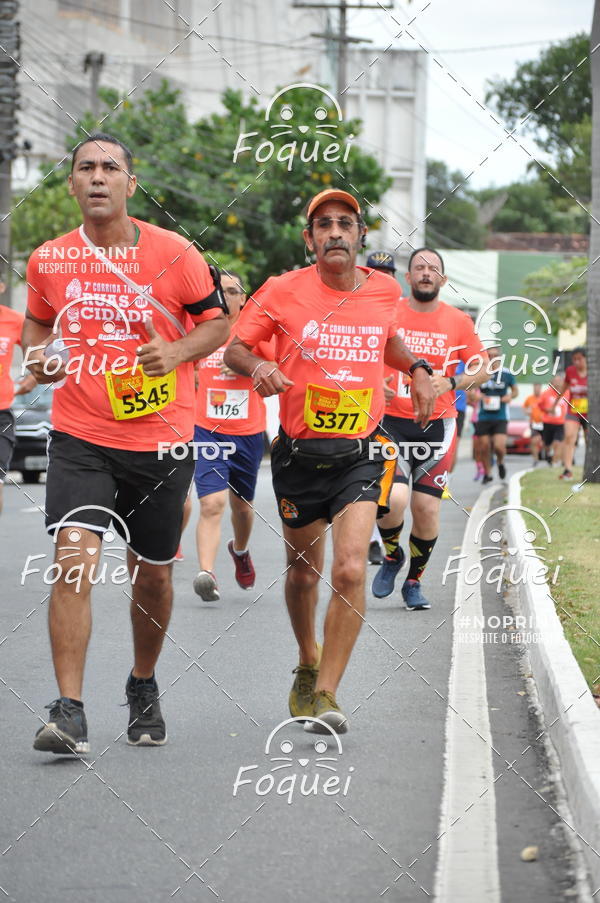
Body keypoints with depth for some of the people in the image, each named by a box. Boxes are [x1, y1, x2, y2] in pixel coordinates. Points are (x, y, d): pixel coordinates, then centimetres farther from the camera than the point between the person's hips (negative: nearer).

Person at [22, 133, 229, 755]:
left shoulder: (173, 254, -5)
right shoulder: (48, 260, 2)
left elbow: (217, 323, 4)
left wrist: (175, 353, -14)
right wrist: (36, 356, 0)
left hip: (160, 440, 0)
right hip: (79, 438, 0)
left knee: (152, 575, 12)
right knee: (74, 558, -19)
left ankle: (143, 687, 38)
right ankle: (69, 712, -17)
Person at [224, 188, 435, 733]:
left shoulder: (384, 291, 3)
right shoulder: (283, 291, -6)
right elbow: (235, 347, 1)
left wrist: (417, 369, 8)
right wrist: (257, 366, -21)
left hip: (361, 454, 0)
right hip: (299, 454, 0)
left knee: (350, 570, -18)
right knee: (303, 571, 15)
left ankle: (326, 694, -13)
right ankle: (308, 664, 43)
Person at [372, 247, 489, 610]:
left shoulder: (458, 321, 4)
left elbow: (482, 368, 7)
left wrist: (450, 383, -10)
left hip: (437, 426, 1)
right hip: (391, 422, -1)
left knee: (427, 507, -1)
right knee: (394, 499, -20)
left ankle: (414, 580, 21)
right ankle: (392, 556, 12)